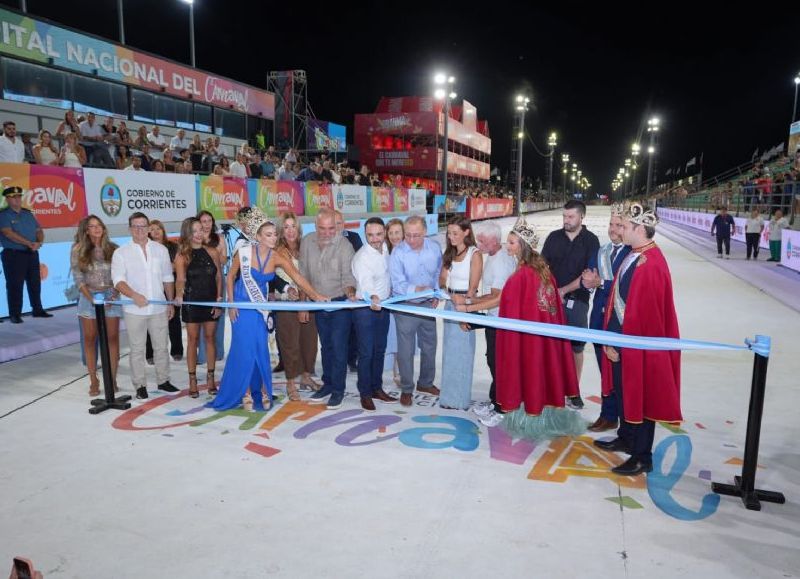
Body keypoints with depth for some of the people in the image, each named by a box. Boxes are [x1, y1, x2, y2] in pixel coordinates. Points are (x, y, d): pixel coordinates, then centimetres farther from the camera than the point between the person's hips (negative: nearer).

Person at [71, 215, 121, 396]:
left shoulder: (113, 249, 1)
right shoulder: (78, 250, -1)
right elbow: (78, 278, -3)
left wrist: (114, 295, -11)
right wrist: (92, 298, -13)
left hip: (111, 295, 0)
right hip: (89, 296, 0)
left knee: (112, 337, 1)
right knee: (90, 339, 4)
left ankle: (112, 378, 10)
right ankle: (93, 380, 12)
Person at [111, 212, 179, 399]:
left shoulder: (160, 249, 7)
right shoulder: (121, 253, -1)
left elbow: (168, 278, 11)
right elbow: (118, 280, -10)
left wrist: (171, 303, 10)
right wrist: (134, 295, -26)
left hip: (158, 308, 2)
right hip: (134, 309, -2)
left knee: (161, 347, 11)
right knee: (137, 349, 6)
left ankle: (163, 381, 25)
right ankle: (140, 386, 17)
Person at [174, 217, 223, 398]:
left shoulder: (212, 252, 3)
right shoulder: (182, 256, -3)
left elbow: (218, 277, 4)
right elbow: (180, 279, -17)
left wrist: (219, 299, -4)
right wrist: (179, 295, -36)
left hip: (211, 301, 2)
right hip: (191, 302, -2)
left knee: (210, 338, 7)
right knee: (192, 339, 4)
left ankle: (210, 378, 15)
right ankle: (192, 380, 11)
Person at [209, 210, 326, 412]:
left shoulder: (277, 258, -10)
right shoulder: (244, 252, -15)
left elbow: (298, 278, -20)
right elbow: (230, 277, -1)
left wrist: (315, 295, -32)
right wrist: (231, 304, -5)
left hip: (260, 308, 2)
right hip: (242, 306, -2)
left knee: (261, 349, 2)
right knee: (244, 349, -1)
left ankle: (262, 391, 15)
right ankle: (245, 393, 11)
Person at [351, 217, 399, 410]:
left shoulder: (385, 248, 0)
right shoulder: (362, 257, -24)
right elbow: (365, 283, -39)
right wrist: (372, 298, -57)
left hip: (382, 306, 7)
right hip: (365, 309, -7)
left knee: (379, 351, 16)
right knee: (366, 353, 0)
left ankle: (377, 388, 29)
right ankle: (365, 394, 13)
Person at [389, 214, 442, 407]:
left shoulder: (434, 248, -7)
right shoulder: (398, 253, -19)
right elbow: (398, 285, -23)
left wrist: (436, 294, 1)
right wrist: (418, 289, -40)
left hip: (428, 304, 4)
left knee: (429, 346, 17)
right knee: (406, 350, 3)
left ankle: (425, 383, 37)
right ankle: (406, 389, 20)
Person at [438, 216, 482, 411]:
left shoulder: (474, 254, -11)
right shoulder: (449, 253, 10)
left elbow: (472, 287, -13)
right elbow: (442, 280, 13)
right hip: (450, 303, 7)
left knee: (461, 351, 1)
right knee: (449, 350, 12)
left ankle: (460, 399, 14)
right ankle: (450, 396, 24)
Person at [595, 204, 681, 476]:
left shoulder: (650, 265, -24)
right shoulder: (634, 256, 5)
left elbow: (644, 313, -23)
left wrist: (620, 343, -14)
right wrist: (611, 339, 9)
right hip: (622, 337, 9)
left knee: (640, 394, 5)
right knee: (622, 390, 21)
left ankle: (642, 458, 20)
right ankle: (626, 438, 41)